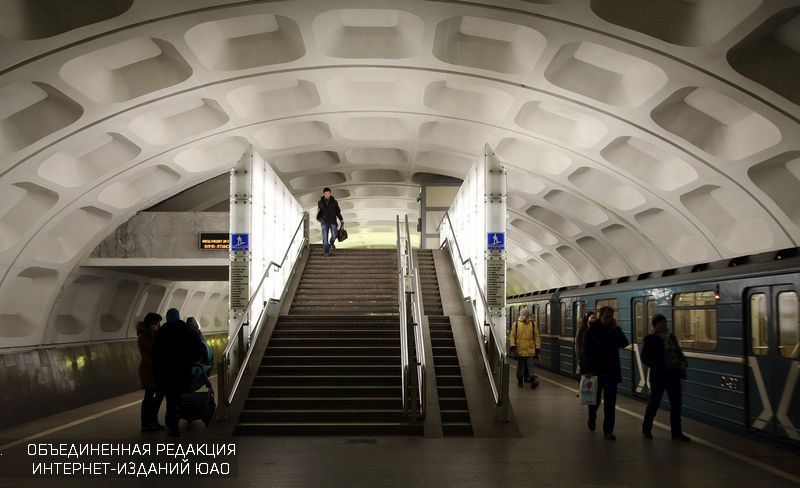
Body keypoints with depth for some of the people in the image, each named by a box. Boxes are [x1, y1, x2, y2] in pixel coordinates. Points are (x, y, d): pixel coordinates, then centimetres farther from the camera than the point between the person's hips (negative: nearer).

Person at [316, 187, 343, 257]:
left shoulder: (334, 202, 4)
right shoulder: (320, 202, 6)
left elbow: (338, 212, 8)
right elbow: (319, 212, 14)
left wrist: (341, 219, -3)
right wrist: (318, 218, -5)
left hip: (333, 221, 0)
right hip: (324, 222, 0)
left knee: (334, 235, -6)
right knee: (325, 237, -5)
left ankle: (331, 243, 29)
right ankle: (326, 252, -1)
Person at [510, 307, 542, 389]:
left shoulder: (533, 324, 2)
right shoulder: (516, 324, 2)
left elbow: (537, 336, 5)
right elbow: (512, 336, 2)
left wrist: (537, 348, 2)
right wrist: (513, 346, -8)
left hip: (530, 350, -1)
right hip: (519, 349, 1)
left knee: (530, 365, -5)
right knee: (520, 366, 10)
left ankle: (532, 380, -5)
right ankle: (520, 381, 20)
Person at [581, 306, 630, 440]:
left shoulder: (614, 331, 5)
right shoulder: (592, 331, -5)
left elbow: (624, 343, -10)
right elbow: (586, 352, -9)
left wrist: (616, 329, -14)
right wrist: (588, 370, -17)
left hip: (611, 372, 2)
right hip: (595, 371, -2)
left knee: (610, 402, -1)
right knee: (595, 399, 11)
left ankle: (608, 430, 3)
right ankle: (592, 417, 42)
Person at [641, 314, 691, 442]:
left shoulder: (672, 337, 11)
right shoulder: (651, 339, -6)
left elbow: (679, 352, 15)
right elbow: (645, 357, -9)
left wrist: (683, 362, -4)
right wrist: (657, 366, -18)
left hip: (674, 374, 5)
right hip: (659, 375, -5)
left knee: (676, 403, 5)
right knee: (654, 402, 6)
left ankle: (677, 432, 13)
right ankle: (646, 428, 23)